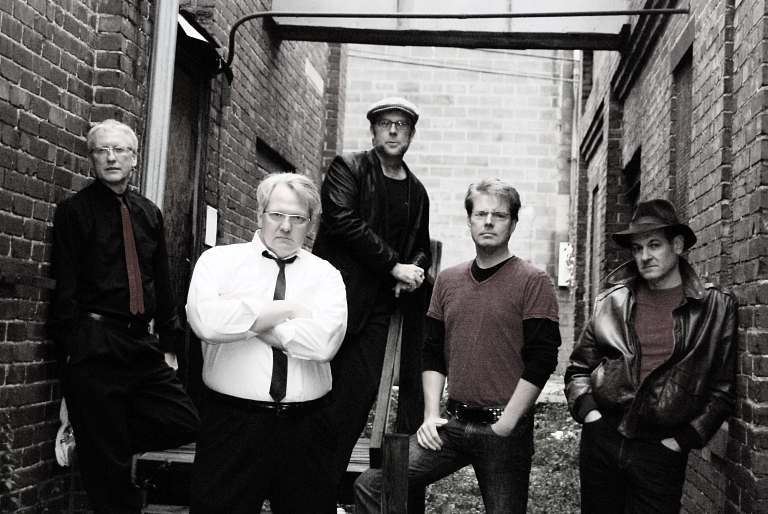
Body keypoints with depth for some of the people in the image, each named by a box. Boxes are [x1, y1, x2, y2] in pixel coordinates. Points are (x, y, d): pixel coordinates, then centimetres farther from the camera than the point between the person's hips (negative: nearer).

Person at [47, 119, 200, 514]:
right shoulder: (74, 211, 0)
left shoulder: (150, 214, 15)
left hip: (143, 348, 5)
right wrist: (72, 350, -12)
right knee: (107, 468, -2)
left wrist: (168, 342, 11)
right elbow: (64, 287, -5)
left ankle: (103, 444, 16)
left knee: (185, 422, -2)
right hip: (95, 348, -5)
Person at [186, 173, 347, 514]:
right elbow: (206, 321, -16)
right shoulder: (219, 259, 5)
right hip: (232, 424, -1)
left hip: (304, 429, 2)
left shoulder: (325, 274, 7)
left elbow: (324, 341, -12)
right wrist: (288, 309, -9)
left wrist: (244, 316, -8)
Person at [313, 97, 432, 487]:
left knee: (359, 394, -2)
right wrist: (395, 266, -14)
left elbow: (422, 247, 26)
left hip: (378, 306, 5)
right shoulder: (348, 168, 2)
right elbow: (344, 221, -12)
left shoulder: (417, 192, 18)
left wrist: (415, 270, 1)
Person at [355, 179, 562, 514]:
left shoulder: (533, 282, -4)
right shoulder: (447, 280, 12)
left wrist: (506, 424, -13)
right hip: (452, 423, 4)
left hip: (504, 427, -4)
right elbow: (433, 352, 14)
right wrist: (432, 414, 3)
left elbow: (541, 360, -10)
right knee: (370, 486, -5)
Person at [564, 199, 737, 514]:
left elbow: (722, 389, 2)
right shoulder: (611, 303, 5)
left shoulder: (716, 308, 0)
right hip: (601, 438, 2)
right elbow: (579, 368, 13)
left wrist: (684, 439, -5)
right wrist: (588, 411, -2)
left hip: (662, 450, -2)